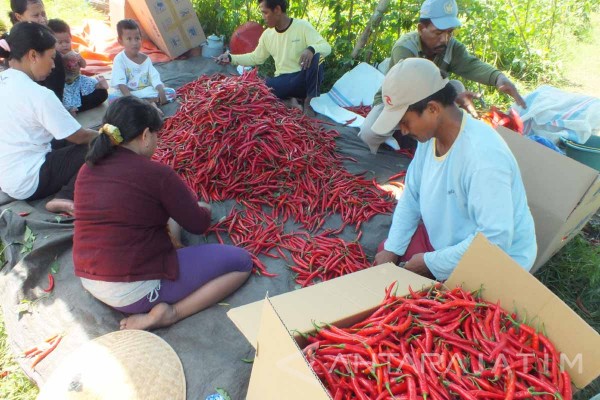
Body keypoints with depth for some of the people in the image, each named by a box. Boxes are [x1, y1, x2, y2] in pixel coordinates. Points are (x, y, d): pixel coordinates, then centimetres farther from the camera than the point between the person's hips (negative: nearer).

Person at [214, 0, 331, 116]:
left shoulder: (302, 26, -8)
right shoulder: (267, 34, 7)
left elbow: (326, 47, -16)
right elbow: (255, 58, 18)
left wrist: (311, 49, -38)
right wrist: (231, 58, 8)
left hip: (303, 79, -3)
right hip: (283, 81, 3)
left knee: (315, 56, -33)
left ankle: (310, 101, -17)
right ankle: (290, 98, -6)